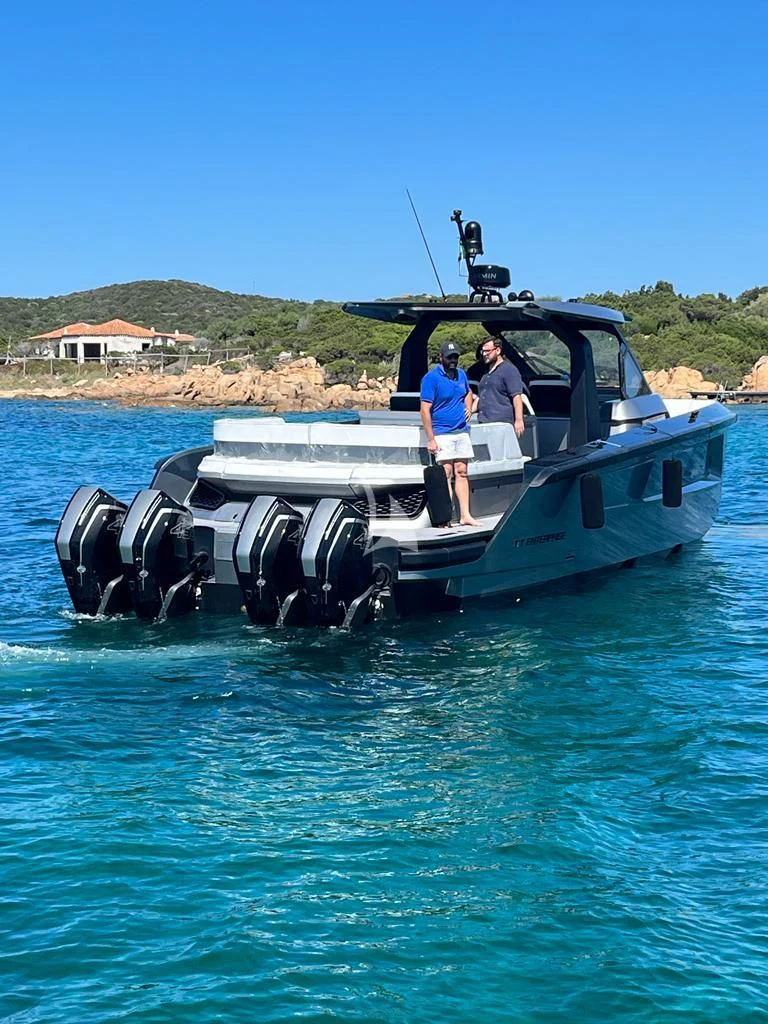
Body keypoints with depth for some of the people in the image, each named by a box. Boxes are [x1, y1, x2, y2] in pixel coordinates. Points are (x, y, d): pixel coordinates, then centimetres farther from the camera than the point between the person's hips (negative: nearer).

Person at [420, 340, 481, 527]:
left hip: (461, 432, 6)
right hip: (442, 433, -6)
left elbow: (468, 392, 34)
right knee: (447, 473, -9)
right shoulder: (431, 378, -9)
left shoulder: (461, 374, 12)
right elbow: (425, 409, -12)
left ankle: (465, 515, 7)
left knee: (461, 472, 5)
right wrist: (430, 439, -16)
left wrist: (468, 407, 11)